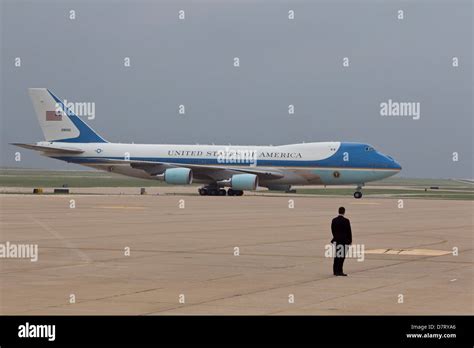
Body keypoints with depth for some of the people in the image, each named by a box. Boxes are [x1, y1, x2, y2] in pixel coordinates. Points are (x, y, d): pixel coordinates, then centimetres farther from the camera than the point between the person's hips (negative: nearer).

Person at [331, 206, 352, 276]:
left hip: (336, 240, 5)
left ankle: (335, 271, 18)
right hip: (344, 241, -5)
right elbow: (349, 231, -8)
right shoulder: (346, 221, -12)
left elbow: (333, 230, 8)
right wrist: (350, 240, 1)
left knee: (336, 256, 13)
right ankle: (339, 271, -6)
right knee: (342, 256, -3)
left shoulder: (334, 220, 3)